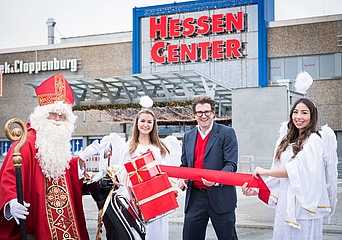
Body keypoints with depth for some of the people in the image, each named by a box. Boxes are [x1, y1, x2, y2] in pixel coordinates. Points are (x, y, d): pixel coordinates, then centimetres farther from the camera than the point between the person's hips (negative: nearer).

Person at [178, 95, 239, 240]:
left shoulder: (227, 133, -3)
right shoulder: (188, 136, 13)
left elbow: (231, 164, -10)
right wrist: (181, 178, -3)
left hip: (220, 197, -4)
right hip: (194, 197, 4)